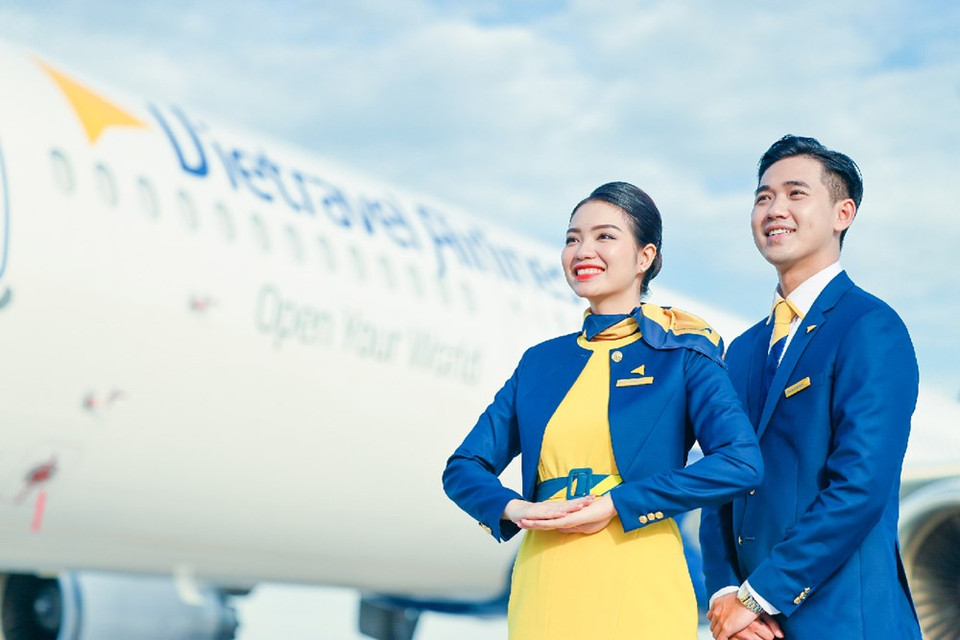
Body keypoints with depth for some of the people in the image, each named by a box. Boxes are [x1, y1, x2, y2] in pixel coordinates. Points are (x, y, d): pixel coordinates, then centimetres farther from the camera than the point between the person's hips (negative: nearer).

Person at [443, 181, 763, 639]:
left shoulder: (681, 354, 2)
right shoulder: (540, 362, 14)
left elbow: (741, 463, -12)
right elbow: (464, 468, 13)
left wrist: (616, 505, -15)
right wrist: (517, 510, -8)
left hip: (638, 590, -3)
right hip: (543, 588, 4)